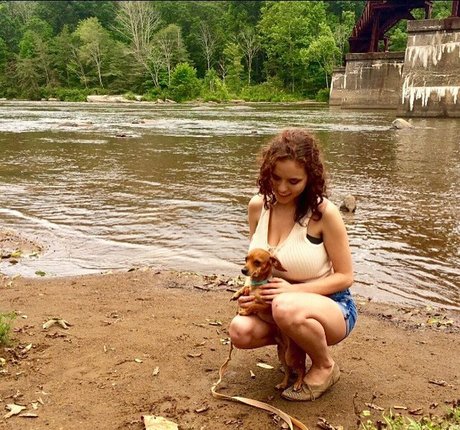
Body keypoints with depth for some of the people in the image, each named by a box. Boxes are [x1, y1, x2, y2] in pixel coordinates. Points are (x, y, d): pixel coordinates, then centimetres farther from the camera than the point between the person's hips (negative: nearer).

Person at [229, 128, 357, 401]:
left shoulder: (324, 212, -20)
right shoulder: (258, 206, -5)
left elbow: (345, 276, -13)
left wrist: (294, 289, -25)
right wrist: (252, 289, -10)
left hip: (331, 307, -5)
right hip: (277, 302, 5)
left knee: (286, 308, -38)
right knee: (241, 331, -24)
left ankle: (325, 367, -5)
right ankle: (296, 340, 10)